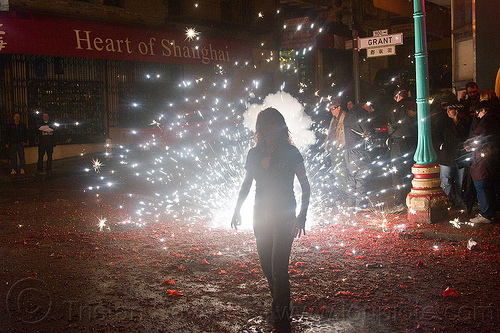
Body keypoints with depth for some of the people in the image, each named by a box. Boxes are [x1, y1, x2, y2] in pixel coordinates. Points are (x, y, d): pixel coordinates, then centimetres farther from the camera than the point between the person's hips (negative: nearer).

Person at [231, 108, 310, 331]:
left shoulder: (290, 153, -4)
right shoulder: (254, 154, 7)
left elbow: (305, 186, -3)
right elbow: (246, 184, 18)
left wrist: (302, 216, -12)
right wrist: (237, 210, 11)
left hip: (285, 216, -4)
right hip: (261, 216, 5)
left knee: (278, 267, -10)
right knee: (266, 264, 10)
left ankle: (282, 319, 1)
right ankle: (277, 303, 31)